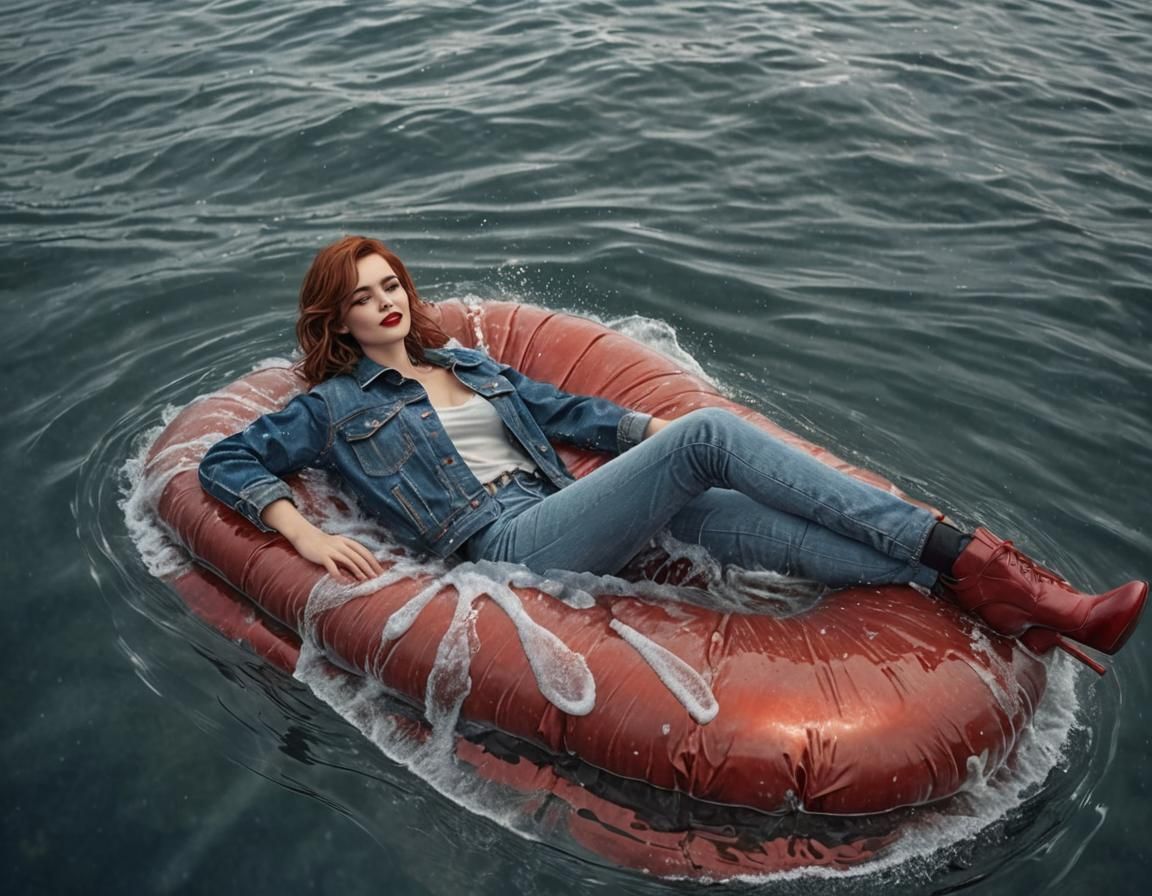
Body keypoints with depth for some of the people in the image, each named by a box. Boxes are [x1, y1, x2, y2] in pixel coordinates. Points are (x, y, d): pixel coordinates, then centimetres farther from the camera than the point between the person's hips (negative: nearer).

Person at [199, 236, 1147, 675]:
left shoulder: (467, 363, 28)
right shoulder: (334, 406, 12)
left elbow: (563, 409, 27)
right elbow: (226, 460, 7)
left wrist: (658, 432, 13)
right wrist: (305, 533, -11)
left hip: (570, 511, 7)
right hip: (509, 542, -6)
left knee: (757, 520, -19)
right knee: (712, 435, -25)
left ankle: (997, 593, -24)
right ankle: (966, 558, -26)